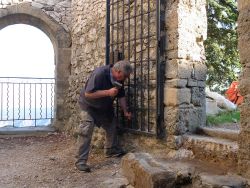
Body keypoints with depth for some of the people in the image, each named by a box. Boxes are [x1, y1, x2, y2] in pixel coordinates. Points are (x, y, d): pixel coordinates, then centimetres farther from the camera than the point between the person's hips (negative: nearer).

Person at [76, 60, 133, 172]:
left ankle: (111, 150, 33)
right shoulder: (99, 74, -34)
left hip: (105, 106, 8)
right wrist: (108, 92, -38)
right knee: (86, 131, -17)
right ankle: (81, 161, -13)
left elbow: (121, 96, 4)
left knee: (112, 125, 14)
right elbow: (88, 94, -37)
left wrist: (125, 111, 0)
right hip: (89, 105, -8)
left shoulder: (119, 79, -10)